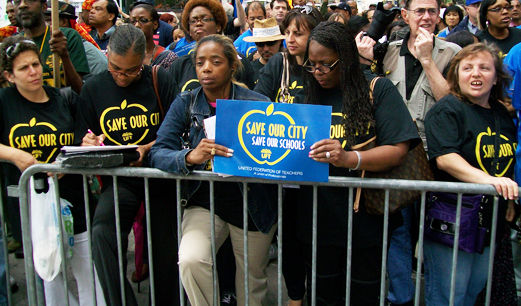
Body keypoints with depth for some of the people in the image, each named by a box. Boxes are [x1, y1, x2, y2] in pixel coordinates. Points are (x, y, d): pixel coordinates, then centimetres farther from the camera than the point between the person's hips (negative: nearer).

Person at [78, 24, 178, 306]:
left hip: (159, 174, -1)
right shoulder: (93, 87, 5)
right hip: (118, 179, 1)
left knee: (165, 251, 3)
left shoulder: (160, 80, -3)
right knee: (102, 234, -27)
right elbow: (87, 136, 13)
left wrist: (147, 149, -18)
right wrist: (89, 143, -10)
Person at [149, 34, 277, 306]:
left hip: (250, 204, 0)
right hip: (205, 202, 1)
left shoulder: (257, 104, -8)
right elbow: (158, 153, -12)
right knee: (190, 260, -26)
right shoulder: (185, 104, -3)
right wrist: (190, 157, -33)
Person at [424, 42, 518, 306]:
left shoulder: (502, 114, 12)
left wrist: (509, 200, 20)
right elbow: (444, 158, -25)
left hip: (490, 222, 7)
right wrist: (487, 179, -38)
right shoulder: (447, 110, -11)